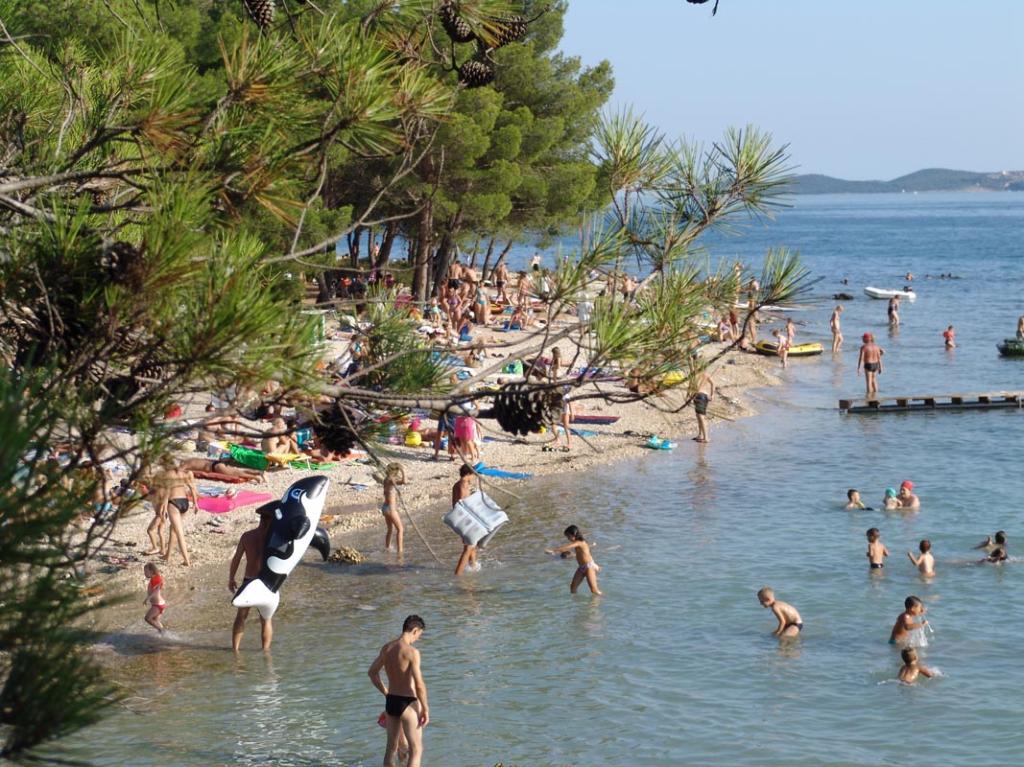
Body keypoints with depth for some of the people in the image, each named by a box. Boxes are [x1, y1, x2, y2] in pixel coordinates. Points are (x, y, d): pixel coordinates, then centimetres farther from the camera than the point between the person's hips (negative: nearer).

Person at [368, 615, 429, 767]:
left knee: (391, 747, 19)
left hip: (391, 702, 7)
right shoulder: (412, 652, -19)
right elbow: (419, 685, -22)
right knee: (416, 750, 2)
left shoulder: (386, 648, 4)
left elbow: (372, 672, 16)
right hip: (408, 703, -7)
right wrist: (425, 709, -11)